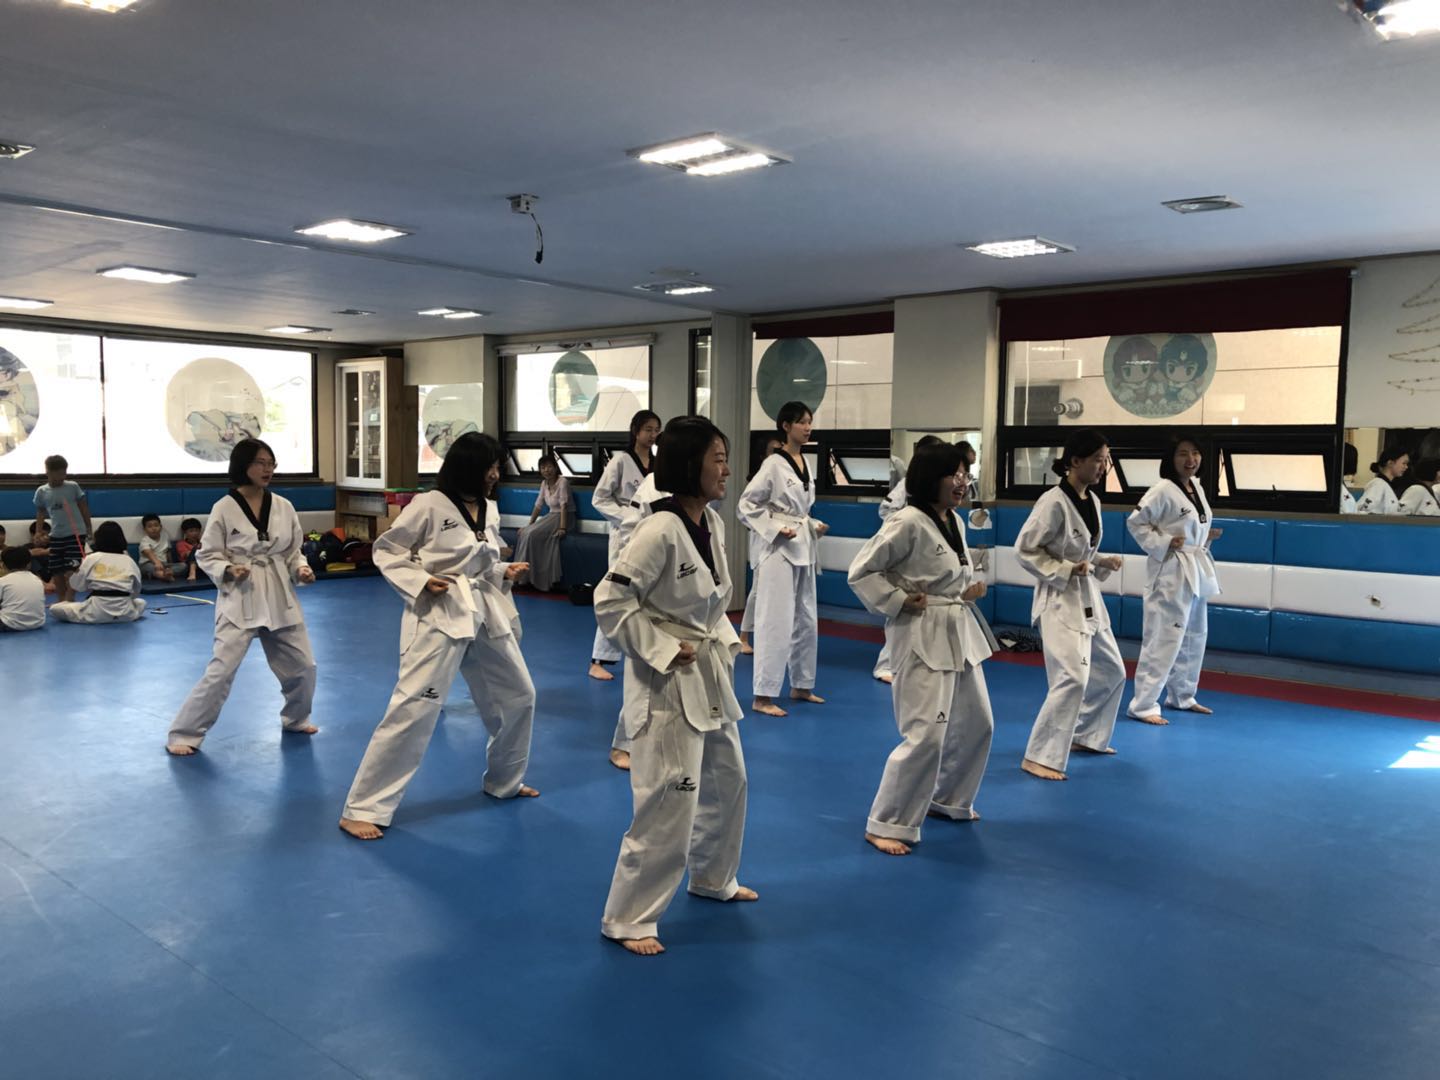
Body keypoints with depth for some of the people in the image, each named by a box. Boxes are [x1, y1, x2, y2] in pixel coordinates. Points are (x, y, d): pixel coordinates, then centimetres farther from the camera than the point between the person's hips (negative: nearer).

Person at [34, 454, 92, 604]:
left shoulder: (73, 487, -4)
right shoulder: (41, 491, 4)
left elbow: (84, 508, 4)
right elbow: (40, 514, 14)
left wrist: (89, 528, 5)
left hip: (76, 533, -4)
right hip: (56, 535, 4)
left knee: (71, 570, -11)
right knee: (56, 572, 8)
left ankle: (68, 601, -10)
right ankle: (61, 601, 19)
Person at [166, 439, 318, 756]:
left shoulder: (283, 506, 2)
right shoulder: (224, 508, -9)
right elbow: (206, 555, -2)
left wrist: (301, 570, -9)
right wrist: (228, 571, -20)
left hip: (280, 598, 4)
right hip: (240, 599, -4)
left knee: (302, 665, 11)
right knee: (221, 670, -8)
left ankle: (295, 719, 37)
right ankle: (184, 733, 7)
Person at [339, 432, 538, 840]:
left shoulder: (489, 510, 7)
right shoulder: (428, 505, -14)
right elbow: (385, 551, -7)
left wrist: (505, 573, 0)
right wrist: (419, 582, -19)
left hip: (485, 613, 8)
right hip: (438, 616, -8)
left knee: (518, 696, 16)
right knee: (413, 710, -11)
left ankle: (504, 780, 38)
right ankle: (363, 809, 0)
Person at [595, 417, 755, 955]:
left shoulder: (713, 523, 3)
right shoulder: (660, 530, -23)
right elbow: (610, 601, -22)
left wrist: (723, 639, 4)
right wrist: (665, 650, -21)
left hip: (711, 674, 9)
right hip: (668, 682, -9)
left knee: (728, 781, 22)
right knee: (669, 804, -5)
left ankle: (713, 878, 45)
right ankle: (628, 918, 12)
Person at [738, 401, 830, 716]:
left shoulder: (804, 463, 11)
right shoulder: (774, 464, -13)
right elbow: (747, 505, -13)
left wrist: (815, 526, 6)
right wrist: (776, 530, -19)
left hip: (803, 549, 9)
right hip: (777, 550, -9)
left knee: (806, 620, 15)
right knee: (776, 622, -8)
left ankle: (801, 686, 30)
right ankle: (763, 696, -1)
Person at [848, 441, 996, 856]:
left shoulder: (954, 521, 8)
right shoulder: (907, 523, -19)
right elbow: (861, 571, -17)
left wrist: (970, 589, 5)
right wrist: (899, 603, -18)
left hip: (961, 632, 9)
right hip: (923, 637, -9)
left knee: (977, 725, 19)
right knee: (926, 735, -12)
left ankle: (949, 800, 40)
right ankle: (886, 824, 2)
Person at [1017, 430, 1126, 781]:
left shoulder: (1093, 501, 7)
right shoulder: (1054, 502, -19)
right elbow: (1024, 550, -16)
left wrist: (1103, 563, 1)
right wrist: (1065, 571, -21)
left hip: (1088, 596, 9)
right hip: (1059, 599, -9)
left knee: (1111, 671, 18)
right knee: (1073, 678, -17)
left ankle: (1085, 736, 36)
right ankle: (1040, 756, -8)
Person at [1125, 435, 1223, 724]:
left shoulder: (1196, 487, 9)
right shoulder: (1163, 490, -16)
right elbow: (1135, 521, -15)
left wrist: (1206, 537, 5)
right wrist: (1163, 544, -21)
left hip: (1196, 571, 9)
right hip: (1170, 572, -9)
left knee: (1194, 636, 18)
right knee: (1164, 639, -9)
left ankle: (1181, 696, 33)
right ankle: (1143, 705, -3)